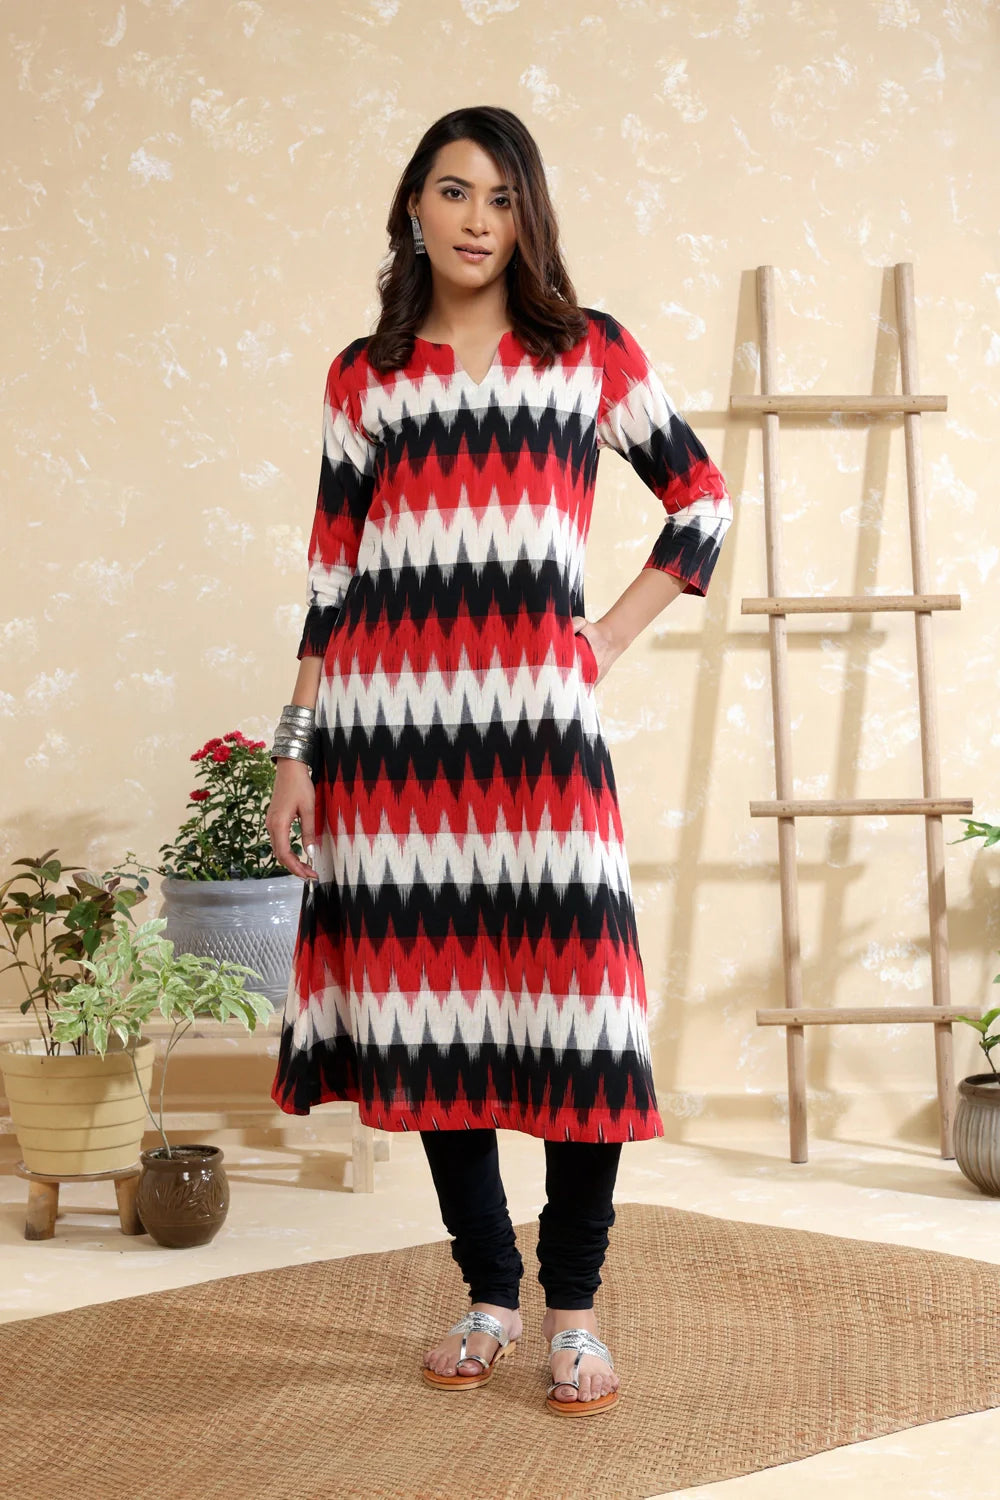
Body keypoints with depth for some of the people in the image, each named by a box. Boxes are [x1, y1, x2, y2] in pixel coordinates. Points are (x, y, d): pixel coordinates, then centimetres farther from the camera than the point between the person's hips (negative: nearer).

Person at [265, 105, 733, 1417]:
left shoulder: (590, 353, 8)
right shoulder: (363, 375, 11)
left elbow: (702, 499, 14)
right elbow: (333, 570, 10)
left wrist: (615, 635, 4)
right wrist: (296, 744, 6)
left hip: (535, 718, -1)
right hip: (387, 721, 2)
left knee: (575, 1009, -8)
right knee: (429, 1004, 4)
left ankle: (575, 1310, 7)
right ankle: (489, 1297, 19)